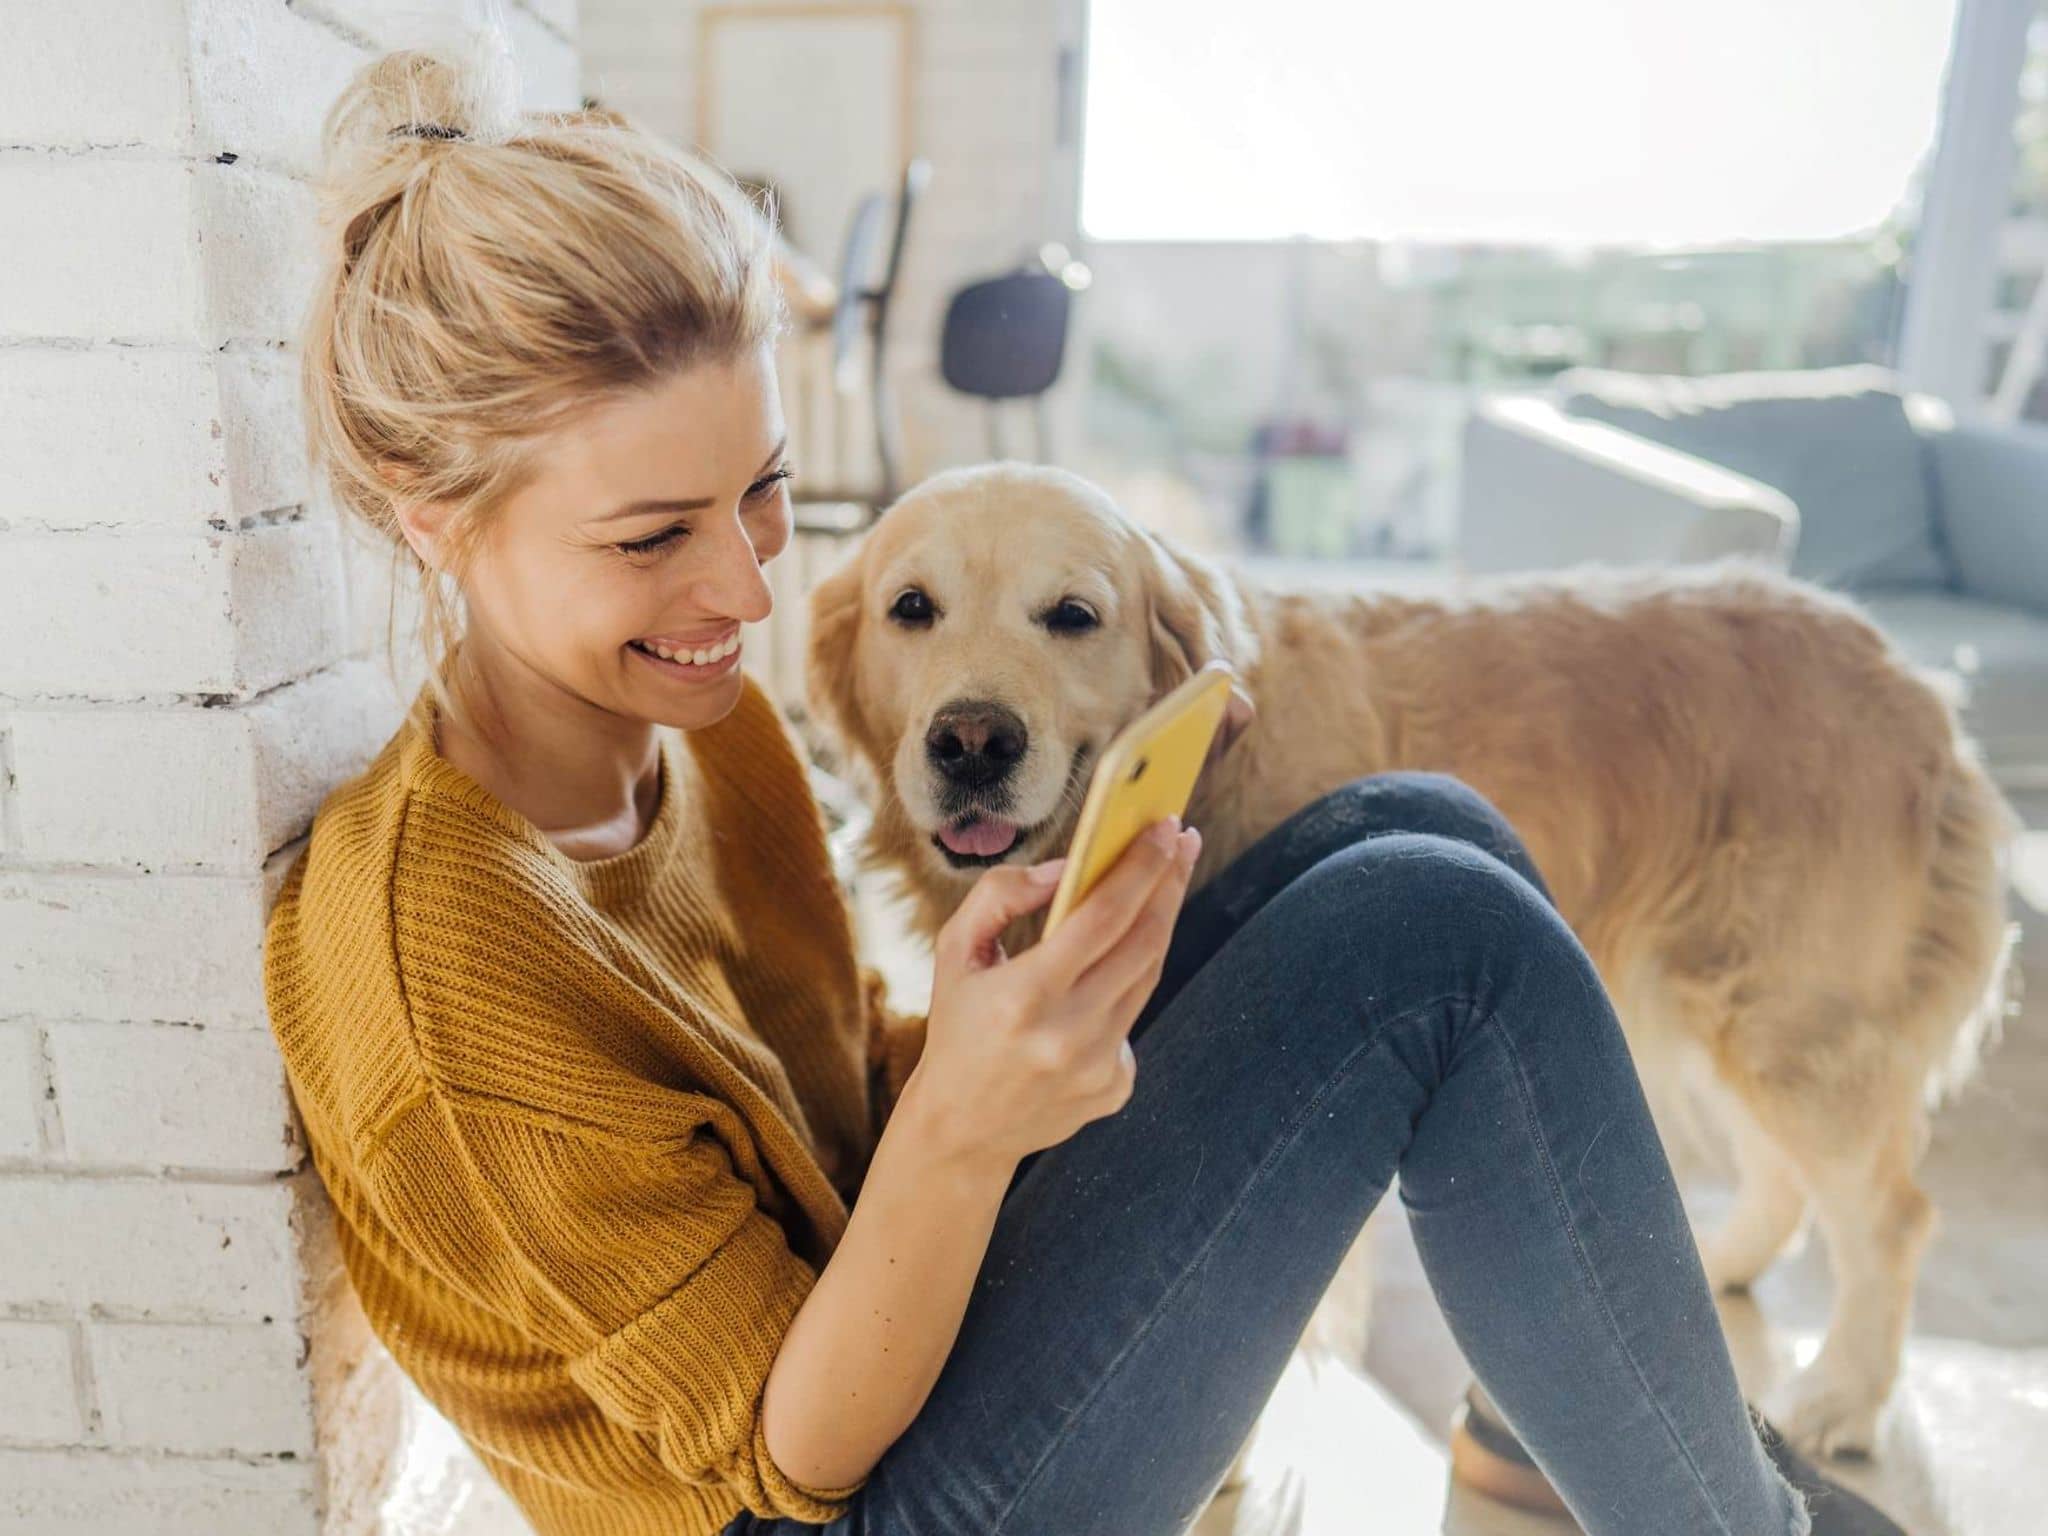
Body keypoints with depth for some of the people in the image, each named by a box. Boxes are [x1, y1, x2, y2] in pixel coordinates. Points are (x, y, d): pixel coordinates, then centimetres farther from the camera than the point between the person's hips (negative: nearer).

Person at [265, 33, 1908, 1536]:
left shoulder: (693, 716, -4)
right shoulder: (442, 960, -27)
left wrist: (1025, 1025, -13)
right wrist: (961, 1127, -38)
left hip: (869, 1293, 7)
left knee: (1422, 832, -6)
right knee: (1437, 938, -21)